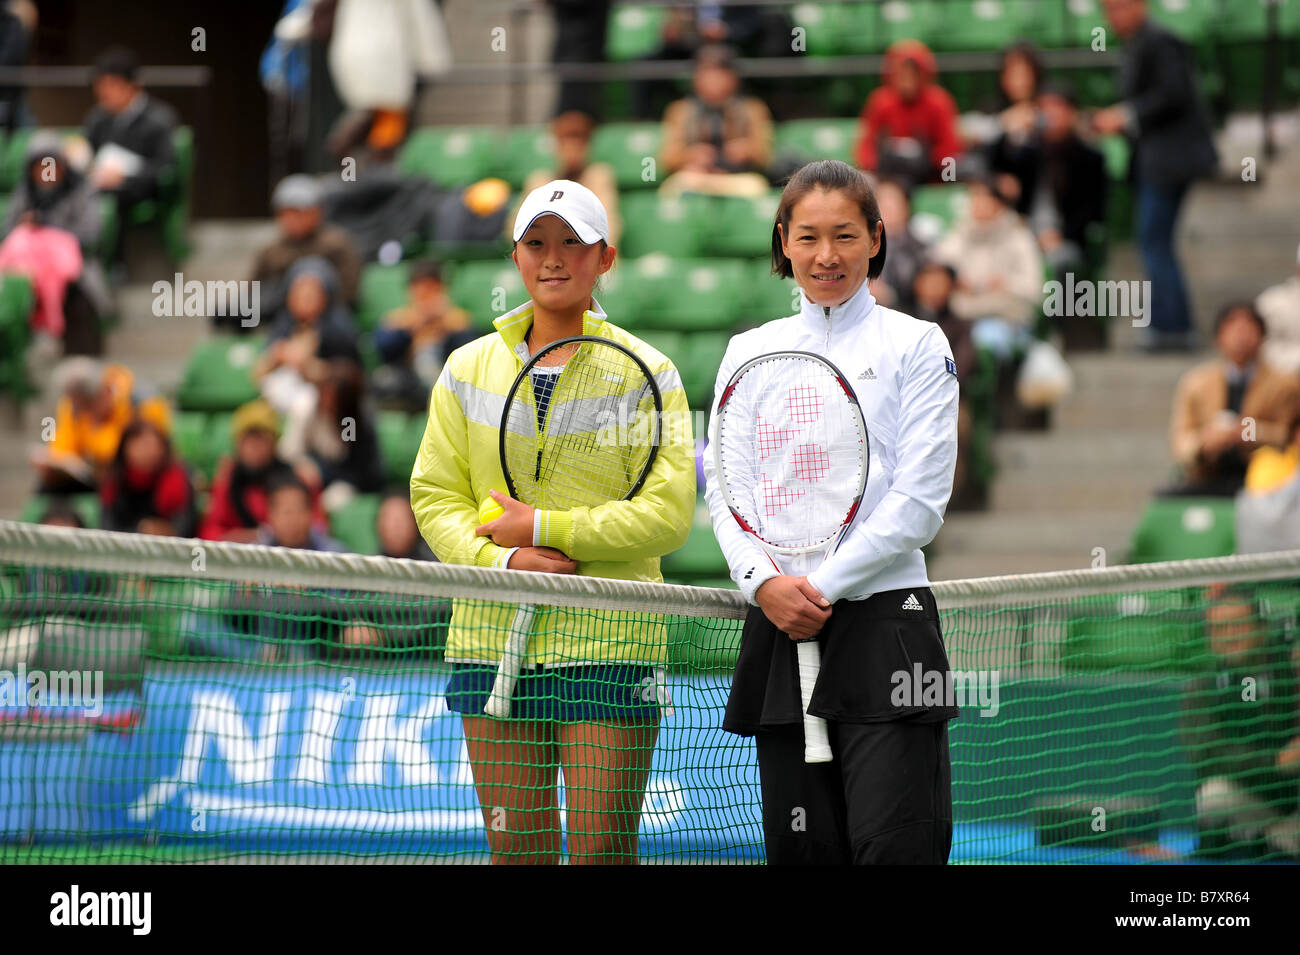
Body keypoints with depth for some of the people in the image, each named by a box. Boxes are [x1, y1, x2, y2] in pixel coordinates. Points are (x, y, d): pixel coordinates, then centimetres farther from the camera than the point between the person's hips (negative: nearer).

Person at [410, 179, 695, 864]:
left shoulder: (645, 372, 0)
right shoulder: (469, 368, 10)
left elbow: (667, 514, -7)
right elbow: (434, 496, 7)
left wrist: (543, 529, -12)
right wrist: (504, 560, -11)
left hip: (608, 645, -3)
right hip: (492, 639, 3)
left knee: (602, 850, -7)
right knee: (515, 851, 2)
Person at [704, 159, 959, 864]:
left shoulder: (916, 345, 4)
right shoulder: (749, 351, 15)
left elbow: (919, 501, -4)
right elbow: (722, 491, 10)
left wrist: (825, 587, -11)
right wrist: (763, 582, -9)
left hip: (883, 626, -4)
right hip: (778, 629, 4)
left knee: (895, 846, -14)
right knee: (803, 851, 3)